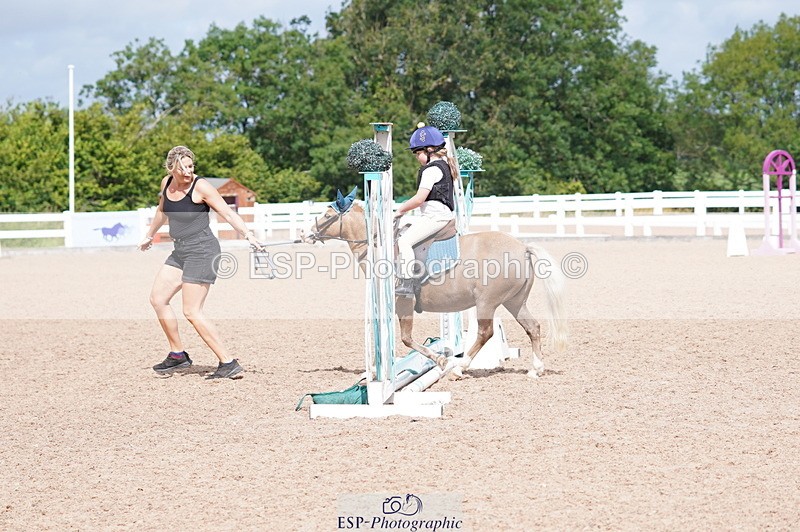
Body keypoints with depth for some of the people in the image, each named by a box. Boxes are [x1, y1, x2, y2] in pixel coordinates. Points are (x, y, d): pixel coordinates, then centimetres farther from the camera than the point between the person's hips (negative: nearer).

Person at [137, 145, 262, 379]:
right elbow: (162, 211, 27)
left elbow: (228, 213, -17)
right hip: (180, 252, 8)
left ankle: (229, 364, -10)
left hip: (201, 251, -8)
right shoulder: (166, 183, 7)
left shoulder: (201, 187, -14)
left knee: (192, 312, -12)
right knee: (157, 298, 9)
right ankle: (177, 355, 20)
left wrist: (248, 234, -32)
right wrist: (149, 235, 41)